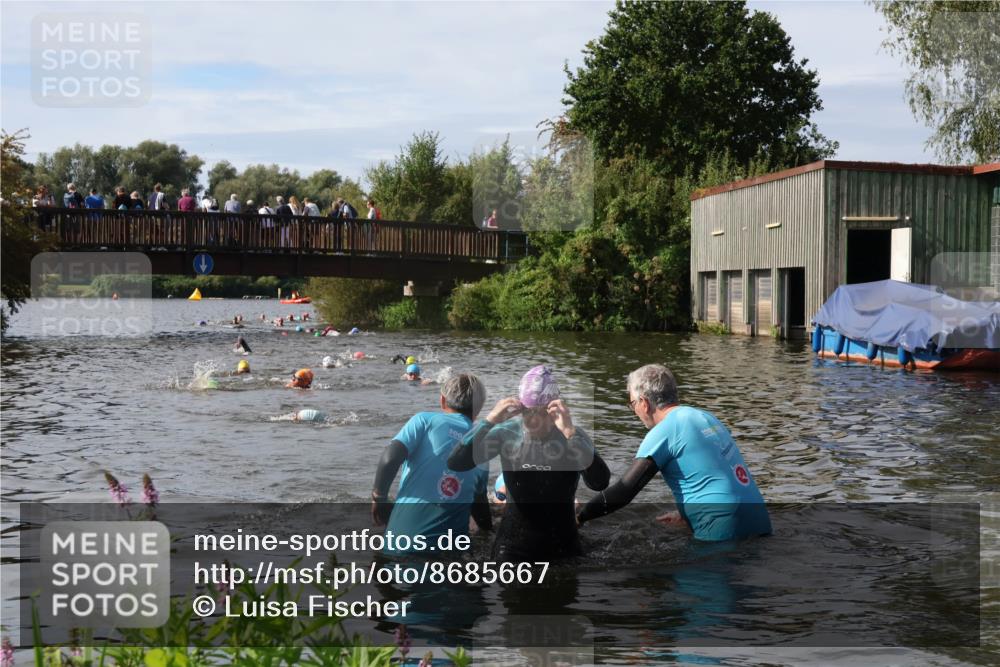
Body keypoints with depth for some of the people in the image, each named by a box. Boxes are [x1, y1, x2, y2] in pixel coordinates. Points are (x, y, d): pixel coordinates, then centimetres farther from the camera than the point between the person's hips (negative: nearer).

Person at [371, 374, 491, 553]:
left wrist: (378, 498, 6)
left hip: (402, 534, -2)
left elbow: (390, 459, -11)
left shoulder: (425, 420, 3)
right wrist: (488, 530, 42)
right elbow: (480, 509, 22)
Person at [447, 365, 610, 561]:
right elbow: (455, 463, -15)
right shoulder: (507, 433, -8)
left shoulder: (574, 437, -12)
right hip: (512, 545, 0)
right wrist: (489, 421, -25)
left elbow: (600, 483, -28)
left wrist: (570, 433, -36)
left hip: (562, 547, 0)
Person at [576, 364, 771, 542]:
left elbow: (623, 492, -12)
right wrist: (687, 516, 26)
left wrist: (579, 517, -2)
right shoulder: (706, 417, 15)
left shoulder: (664, 431, -9)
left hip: (725, 534, -8)